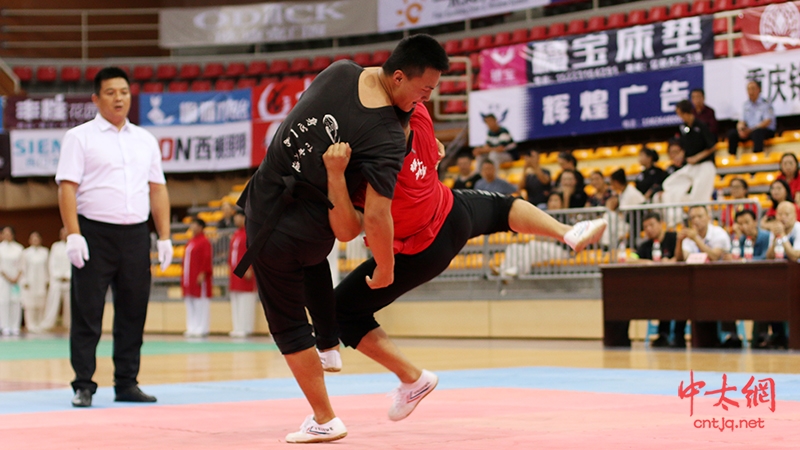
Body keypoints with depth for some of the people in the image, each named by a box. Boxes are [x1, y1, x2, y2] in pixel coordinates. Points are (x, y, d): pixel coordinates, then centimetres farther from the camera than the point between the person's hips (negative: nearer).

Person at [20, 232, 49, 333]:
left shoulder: (45, 252, 8)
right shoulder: (26, 253, 2)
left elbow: (46, 267, 11)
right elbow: (23, 268, 3)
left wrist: (46, 281, 7)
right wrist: (25, 282, -3)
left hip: (41, 282, 2)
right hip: (30, 282, -2)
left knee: (41, 305, -1)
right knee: (30, 305, -6)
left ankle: (40, 325, 5)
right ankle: (31, 326, -2)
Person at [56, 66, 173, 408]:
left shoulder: (145, 140, 15)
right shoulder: (80, 137, 1)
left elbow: (157, 190, 16)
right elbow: (67, 187, -6)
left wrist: (164, 236, 8)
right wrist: (73, 235, -15)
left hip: (135, 235, 4)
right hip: (95, 234, -4)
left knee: (133, 313, 7)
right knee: (87, 314, -3)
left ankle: (127, 383, 15)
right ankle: (83, 386, 2)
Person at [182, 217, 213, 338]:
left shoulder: (204, 242, -9)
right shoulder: (191, 241, 17)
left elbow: (207, 259, -15)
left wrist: (203, 274, -20)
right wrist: (183, 276, 18)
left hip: (199, 277, -9)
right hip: (189, 277, 9)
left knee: (201, 304, -7)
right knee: (190, 305, 9)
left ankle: (202, 329, -5)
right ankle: (192, 329, 13)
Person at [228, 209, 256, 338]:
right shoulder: (236, 234, 15)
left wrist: (249, 269, -20)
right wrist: (231, 267, 15)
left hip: (245, 273, -9)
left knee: (245, 302, -7)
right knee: (235, 302, 10)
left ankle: (245, 329, -5)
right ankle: (238, 328, 14)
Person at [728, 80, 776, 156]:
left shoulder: (766, 103, -4)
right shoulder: (746, 105, 13)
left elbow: (767, 122, -13)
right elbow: (742, 121, 12)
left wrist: (750, 130, -21)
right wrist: (740, 129, -13)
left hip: (767, 131, -5)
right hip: (749, 131, 5)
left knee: (756, 132, -40)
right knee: (732, 133, -18)